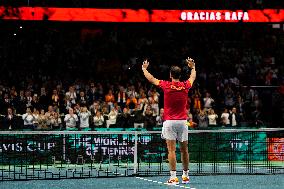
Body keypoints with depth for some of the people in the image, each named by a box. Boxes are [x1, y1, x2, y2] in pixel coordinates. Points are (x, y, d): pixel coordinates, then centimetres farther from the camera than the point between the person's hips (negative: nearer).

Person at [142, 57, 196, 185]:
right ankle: (185, 176, 19)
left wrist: (144, 68, 29)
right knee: (184, 150, 11)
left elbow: (151, 79, 11)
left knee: (171, 150, -7)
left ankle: (173, 177, -13)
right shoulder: (185, 86, 1)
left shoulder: (166, 85, -5)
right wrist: (193, 67, 46)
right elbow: (193, 77, 26)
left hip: (169, 122, -3)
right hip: (182, 121, 3)